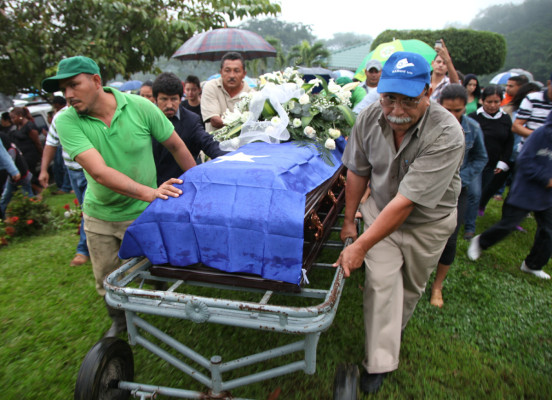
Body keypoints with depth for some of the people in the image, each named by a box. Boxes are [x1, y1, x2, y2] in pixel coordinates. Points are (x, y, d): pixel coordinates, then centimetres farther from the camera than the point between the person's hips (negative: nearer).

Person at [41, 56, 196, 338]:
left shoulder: (139, 107, -15)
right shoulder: (67, 121, -16)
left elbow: (176, 146, -4)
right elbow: (99, 172, -30)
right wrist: (148, 192, -43)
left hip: (142, 213, -1)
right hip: (99, 216, 2)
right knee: (107, 280, 17)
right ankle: (119, 321, 45)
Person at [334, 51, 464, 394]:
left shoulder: (446, 134, -33)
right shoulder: (369, 118, -18)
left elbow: (407, 201, -36)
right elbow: (358, 171, -4)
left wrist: (362, 246, -35)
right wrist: (349, 220, 0)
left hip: (428, 222, -1)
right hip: (380, 210, 2)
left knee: (411, 286, 16)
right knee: (381, 283, -8)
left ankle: (395, 330, 47)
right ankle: (379, 364, 7)